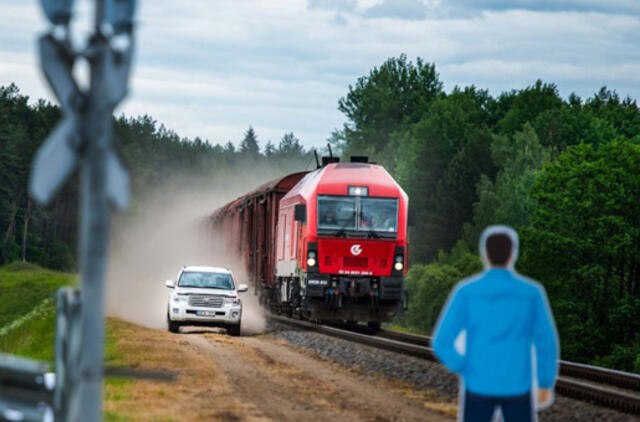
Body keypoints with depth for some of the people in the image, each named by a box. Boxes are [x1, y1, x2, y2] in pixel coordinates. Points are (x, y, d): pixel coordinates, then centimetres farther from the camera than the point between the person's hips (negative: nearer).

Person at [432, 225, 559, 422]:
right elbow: (546, 343, -3)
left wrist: (466, 371, 4)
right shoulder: (532, 292, -6)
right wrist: (547, 385, 10)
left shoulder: (466, 292, -9)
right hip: (517, 386, 0)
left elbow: (442, 343, -11)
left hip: (479, 386, 0)